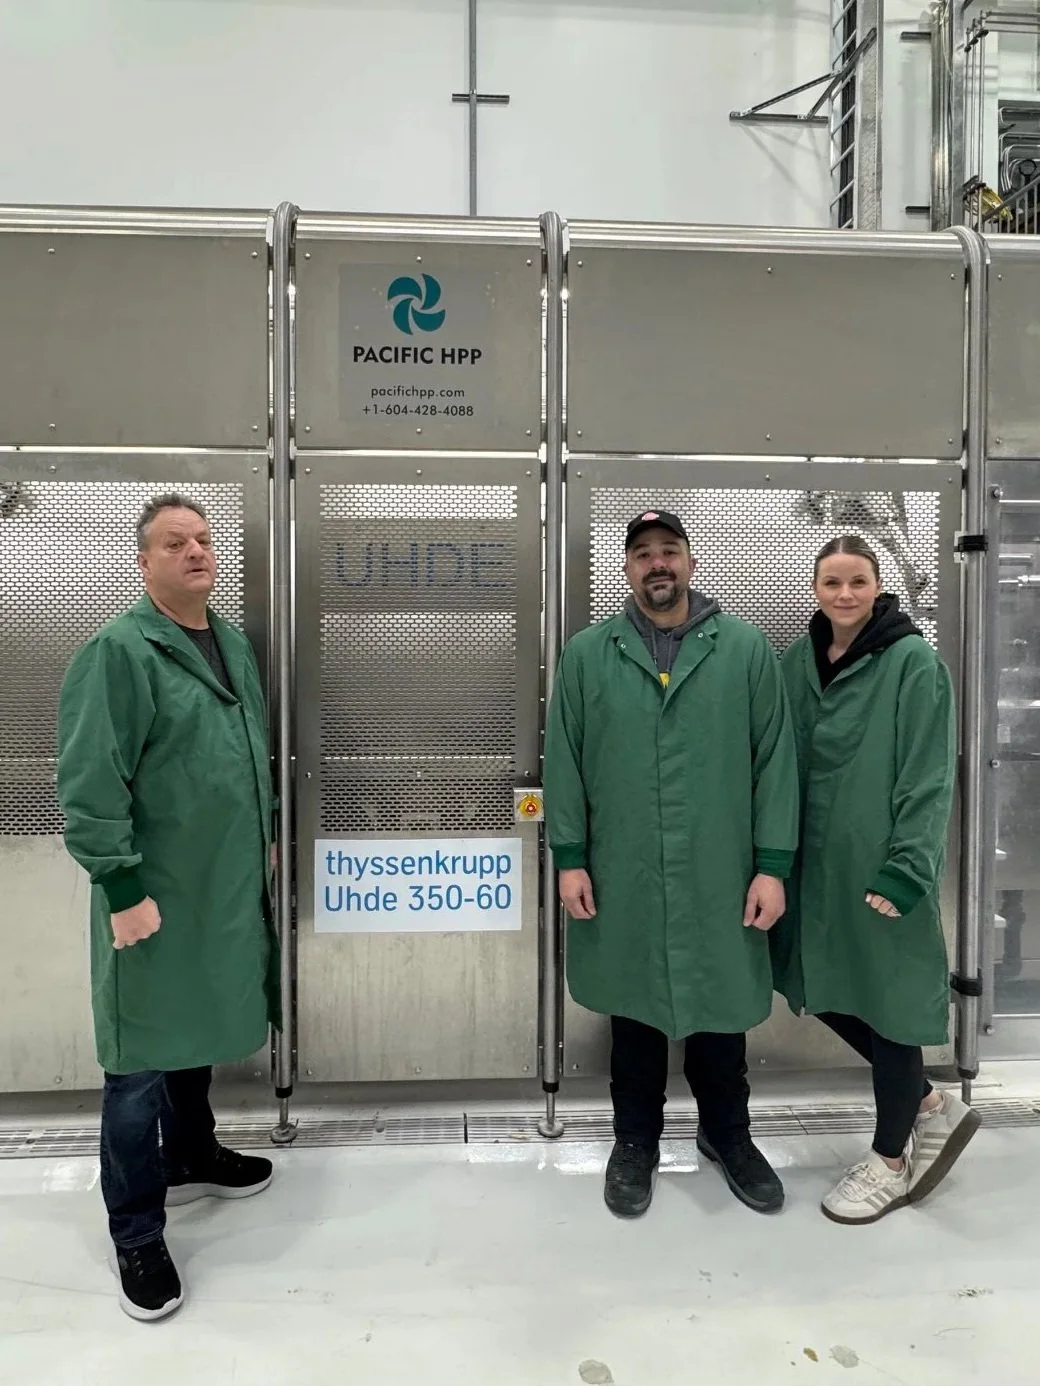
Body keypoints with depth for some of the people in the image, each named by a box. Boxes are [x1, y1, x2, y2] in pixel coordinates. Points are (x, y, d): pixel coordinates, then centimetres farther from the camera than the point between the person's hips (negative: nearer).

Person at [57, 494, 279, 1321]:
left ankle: (191, 1157, 44)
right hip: (156, 895, -7)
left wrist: (266, 836, 19)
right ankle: (138, 1238, 22)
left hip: (225, 885, 8)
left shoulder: (233, 644, 9)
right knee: (141, 1063, 5)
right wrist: (122, 887, -20)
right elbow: (89, 784, -19)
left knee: (198, 1030, 23)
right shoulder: (118, 652, -16)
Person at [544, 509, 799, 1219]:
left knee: (721, 1009, 15)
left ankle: (728, 1134, 40)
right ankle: (636, 1142, 36)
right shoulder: (587, 654, 1)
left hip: (721, 879, 0)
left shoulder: (747, 649, -1)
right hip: (621, 879, 0)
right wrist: (570, 858, -1)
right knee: (635, 1012, 15)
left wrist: (773, 865, -4)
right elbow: (564, 760, 2)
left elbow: (776, 760, -1)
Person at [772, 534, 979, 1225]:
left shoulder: (914, 662, -10)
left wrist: (905, 871, -18)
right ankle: (932, 1105, 37)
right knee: (827, 995, 14)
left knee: (886, 1001, 6)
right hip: (816, 863, 6)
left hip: (880, 866, -6)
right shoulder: (799, 661, 6)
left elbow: (928, 779, -14)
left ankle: (891, 1160, 29)